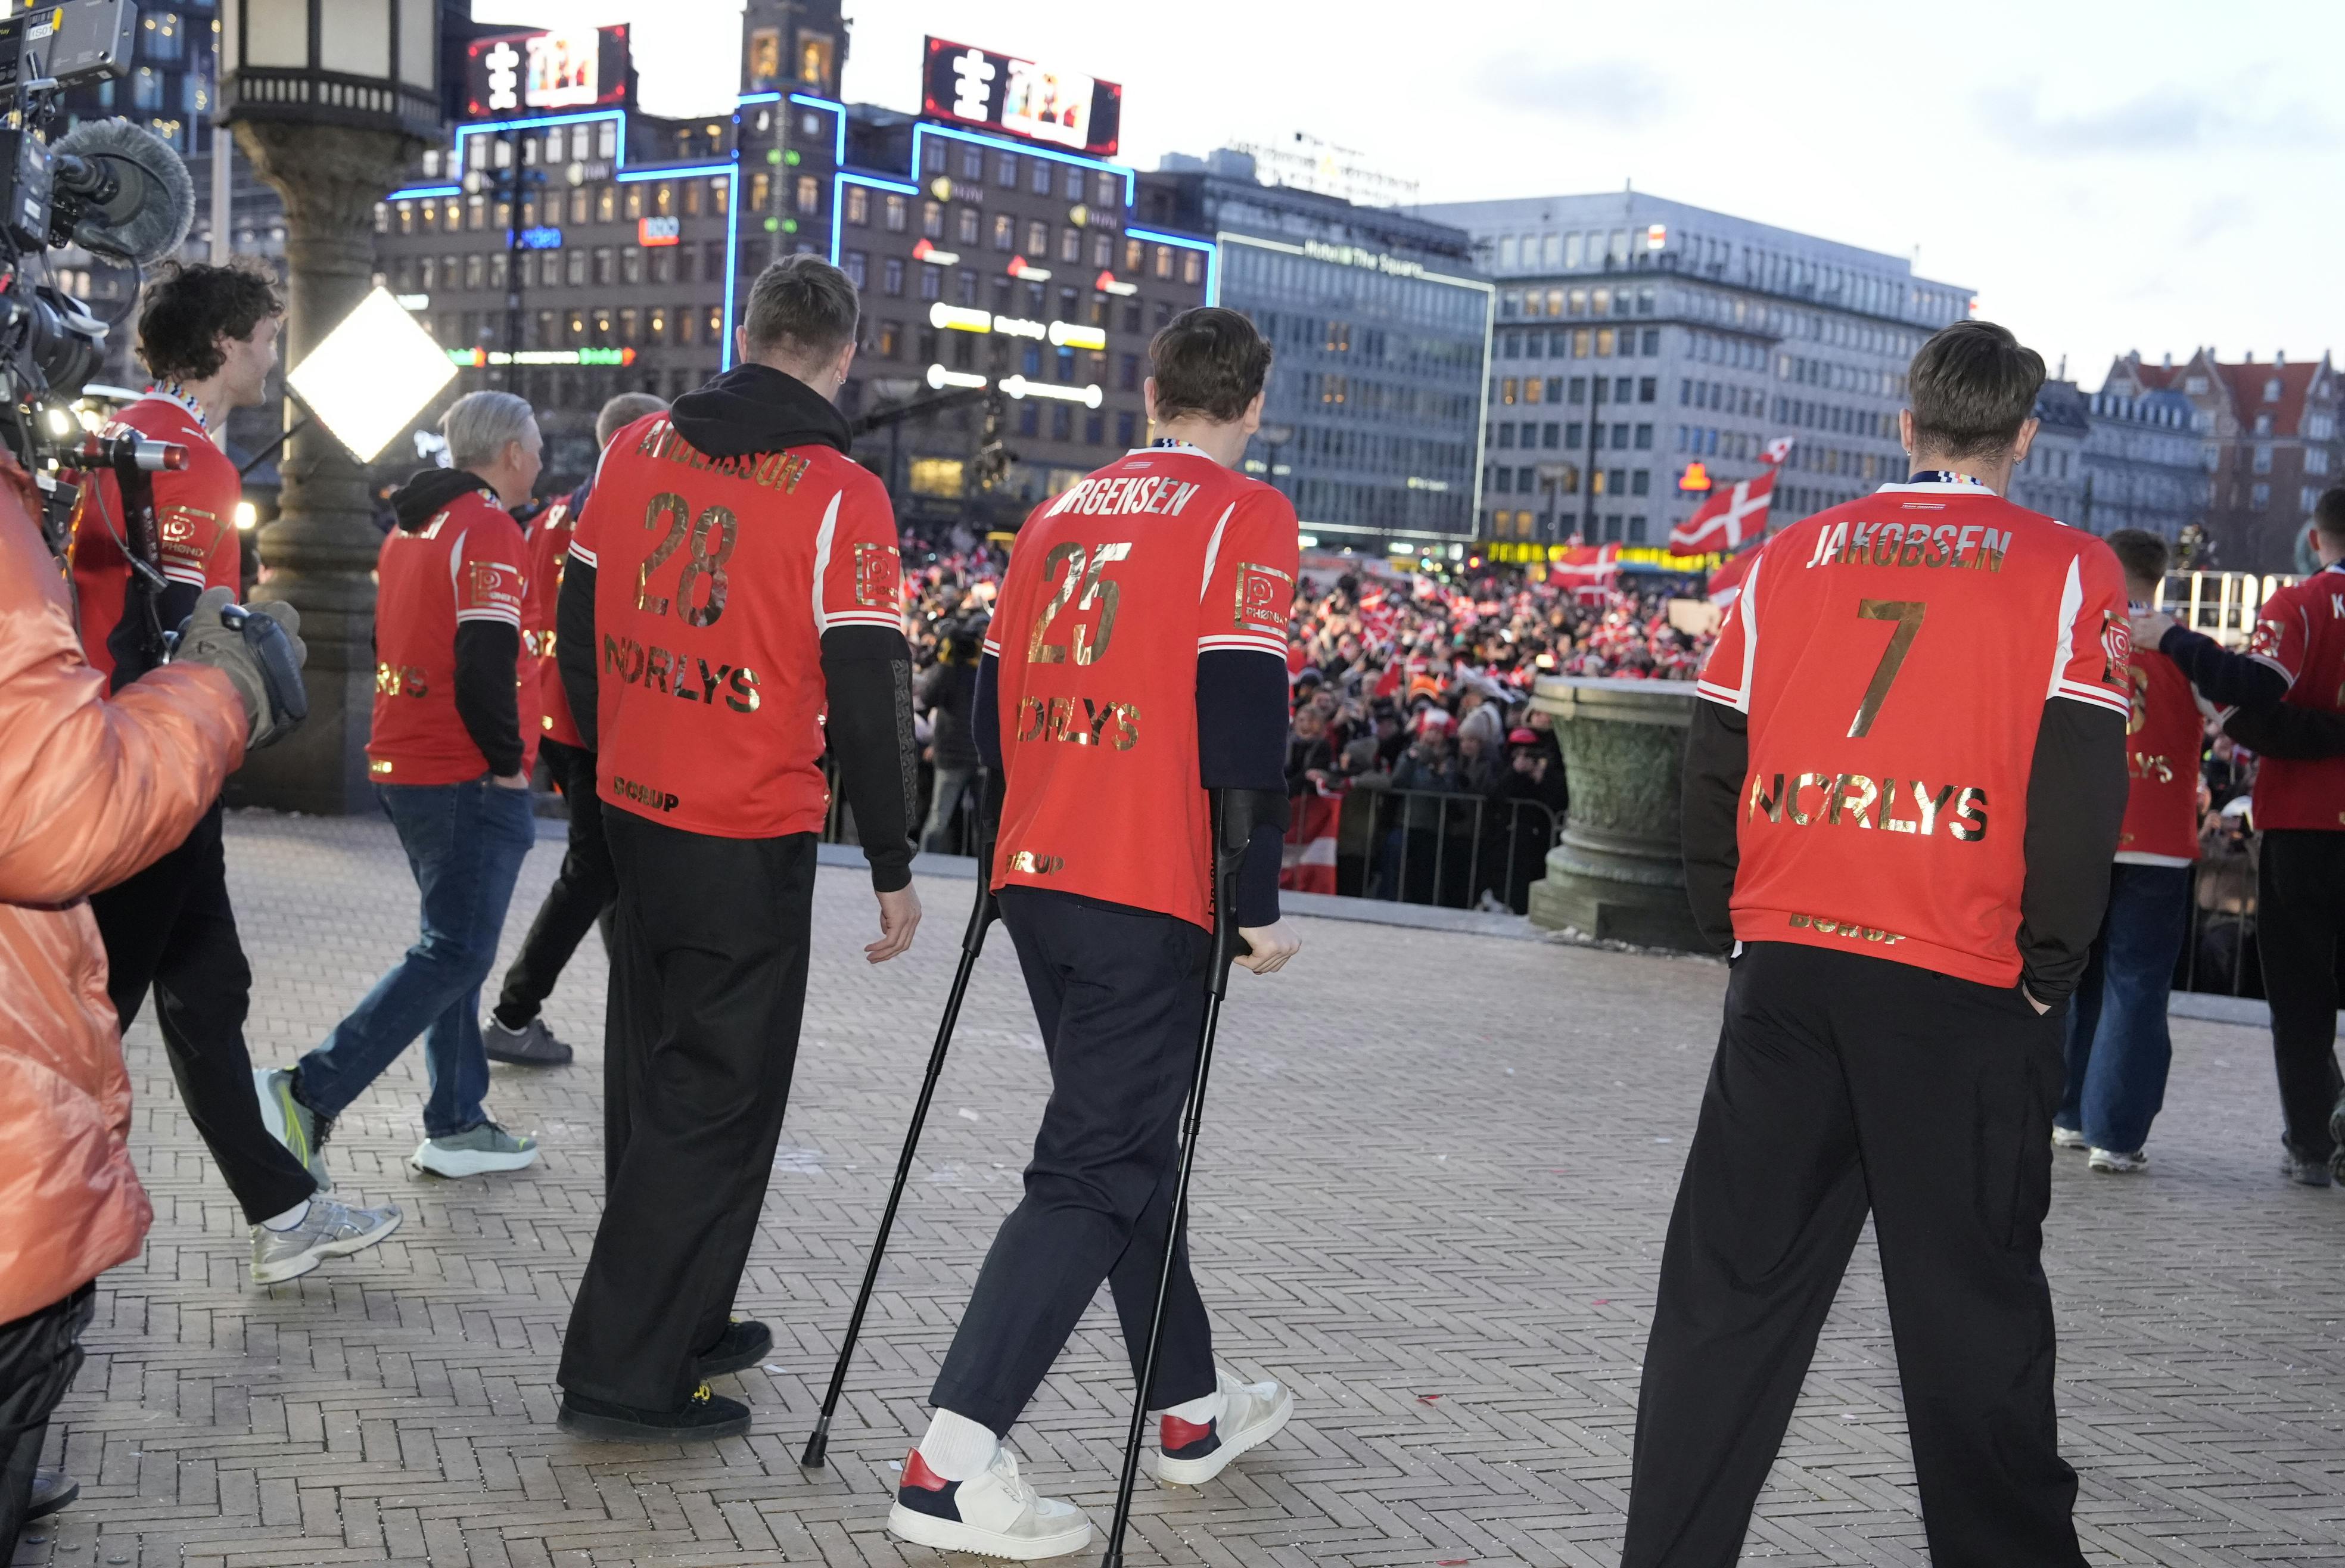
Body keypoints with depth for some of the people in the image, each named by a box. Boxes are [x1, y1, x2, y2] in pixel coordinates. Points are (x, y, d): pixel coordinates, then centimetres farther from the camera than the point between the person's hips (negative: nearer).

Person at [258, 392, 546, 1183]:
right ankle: (310, 1093, -12)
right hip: (466, 780, -9)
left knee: (454, 945, 15)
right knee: (454, 954, -6)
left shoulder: (411, 528, 15)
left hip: (404, 765, 10)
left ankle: (456, 1125, 18)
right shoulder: (489, 530, -14)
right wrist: (508, 762, -12)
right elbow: (485, 665, -22)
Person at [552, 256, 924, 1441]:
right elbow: (869, 694, -14)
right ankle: (622, 1374, 8)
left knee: (653, 1079, 19)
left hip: (632, 813, 7)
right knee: (718, 1104, 4)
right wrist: (893, 866, -6)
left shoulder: (639, 450, 4)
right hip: (750, 843, -6)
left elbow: (578, 622, 13)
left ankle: (679, 1324, 34)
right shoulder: (839, 497, -14)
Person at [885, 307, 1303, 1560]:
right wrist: (1258, 906, -7)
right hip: (1152, 898, -7)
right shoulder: (1245, 517, -5)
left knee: (1129, 1137, 19)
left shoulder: (1061, 513, 14)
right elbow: (1240, 725, -14)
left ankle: (1191, 1413, 33)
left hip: (1036, 881, 7)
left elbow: (995, 701, 15)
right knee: (1093, 1170, -3)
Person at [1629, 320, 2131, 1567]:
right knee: (1973, 1303, 9)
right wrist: (2047, 972, 2)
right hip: (1966, 993, -2)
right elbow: (2081, 795, -6)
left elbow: (1713, 762, 7)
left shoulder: (1791, 558, 7)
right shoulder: (2068, 573, 0)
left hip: (1785, 966, 2)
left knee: (1733, 1283, 9)